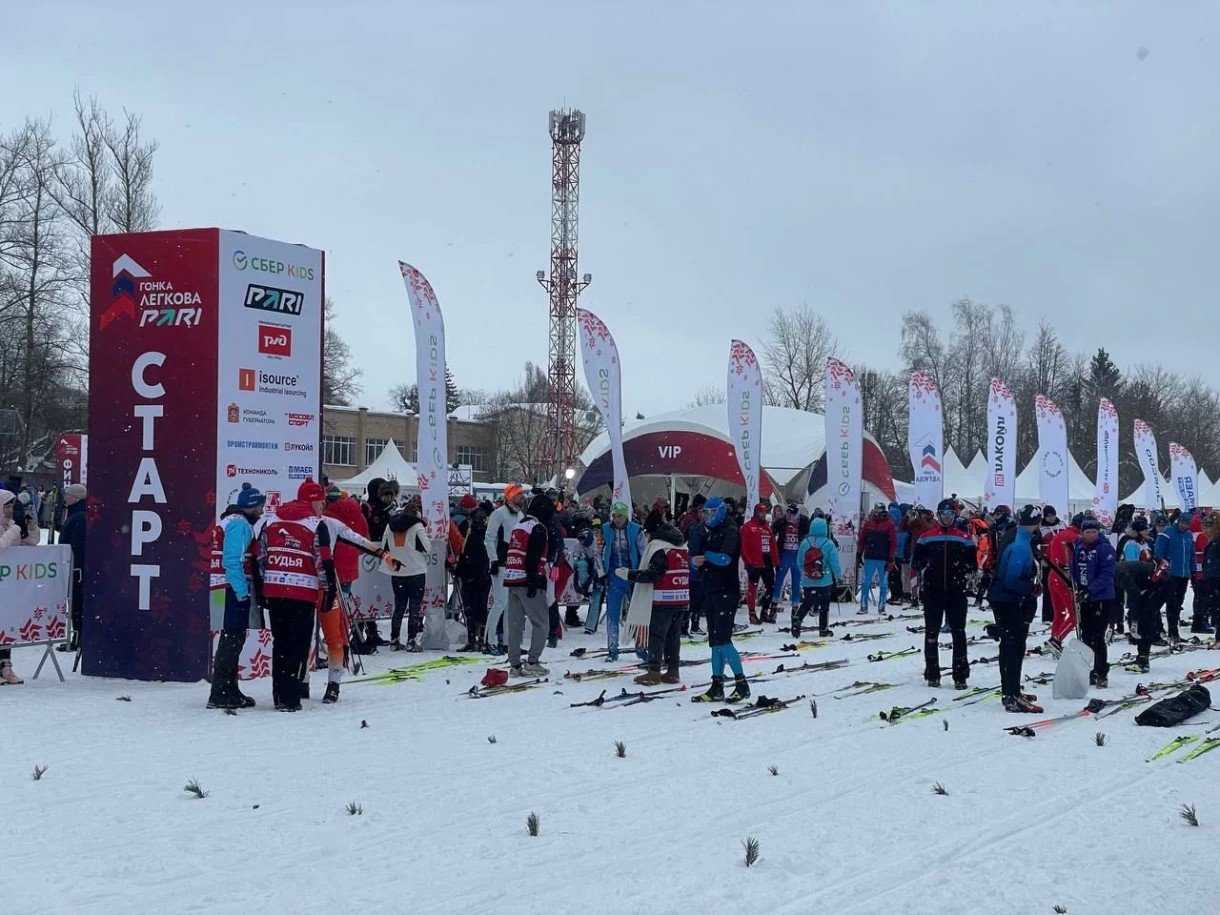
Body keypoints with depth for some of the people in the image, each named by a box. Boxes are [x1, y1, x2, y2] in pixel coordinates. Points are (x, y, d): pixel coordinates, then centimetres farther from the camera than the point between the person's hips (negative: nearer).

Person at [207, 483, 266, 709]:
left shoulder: (233, 521, 19)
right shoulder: (239, 523, -12)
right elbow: (232, 560, -20)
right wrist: (242, 591, -21)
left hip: (232, 589, 10)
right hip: (234, 589, -10)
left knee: (233, 637, 16)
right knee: (232, 637, -9)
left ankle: (229, 689, 24)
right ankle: (220, 693, -9)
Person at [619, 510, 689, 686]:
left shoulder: (658, 546, -12)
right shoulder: (681, 545, 14)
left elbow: (653, 573, -19)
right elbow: (688, 571, 17)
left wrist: (629, 574, -14)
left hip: (663, 599, -8)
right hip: (681, 599, 8)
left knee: (656, 633, -2)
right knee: (674, 634, 12)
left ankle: (654, 672, -3)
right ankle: (672, 671, 13)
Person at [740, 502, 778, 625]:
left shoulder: (768, 527, 15)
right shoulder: (748, 527, -5)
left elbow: (773, 545, 16)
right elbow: (743, 546, -11)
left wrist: (776, 562, 11)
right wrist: (748, 562, -16)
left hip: (767, 563, 7)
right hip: (754, 564, -7)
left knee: (771, 587, 8)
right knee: (752, 588, 0)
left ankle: (765, 612, 19)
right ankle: (752, 614, 6)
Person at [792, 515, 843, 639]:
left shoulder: (805, 543, -3)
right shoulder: (828, 544, -12)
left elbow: (800, 562, 5)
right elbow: (834, 563, -8)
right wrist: (839, 575, 9)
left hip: (807, 581, 2)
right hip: (825, 581, -2)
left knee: (806, 603, 13)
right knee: (824, 605, 10)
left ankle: (797, 619, -10)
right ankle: (824, 629, 13)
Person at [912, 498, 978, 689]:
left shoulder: (964, 538, 7)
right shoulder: (926, 537, 5)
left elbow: (972, 562, 13)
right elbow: (916, 560, 9)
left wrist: (965, 572, -5)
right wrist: (923, 568, -10)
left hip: (956, 592, 0)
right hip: (932, 592, 0)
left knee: (958, 632, 1)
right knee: (931, 632, 4)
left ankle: (960, 675, 6)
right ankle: (932, 674, 12)